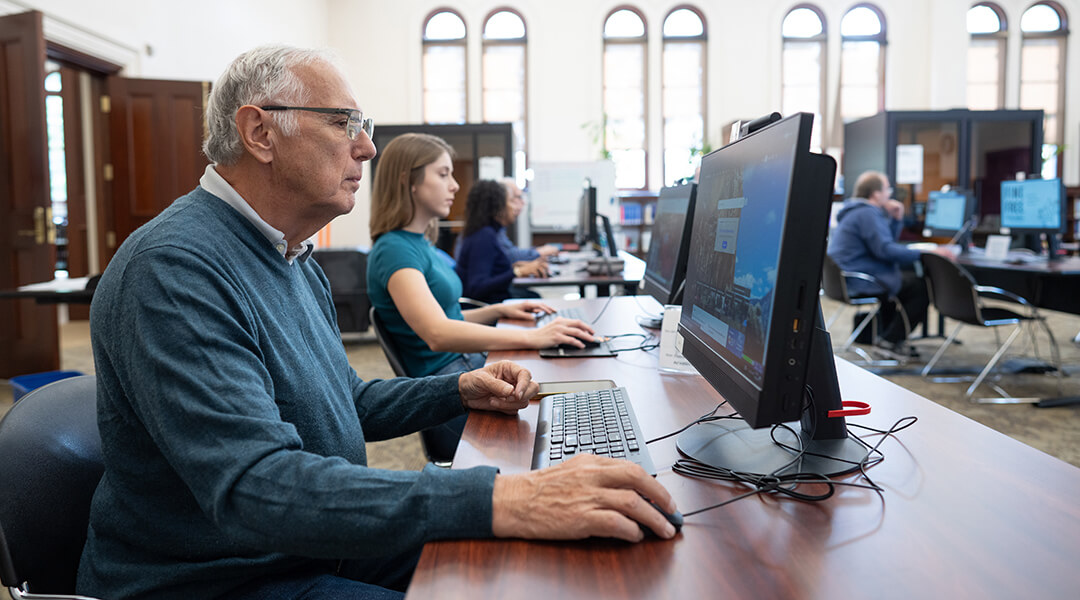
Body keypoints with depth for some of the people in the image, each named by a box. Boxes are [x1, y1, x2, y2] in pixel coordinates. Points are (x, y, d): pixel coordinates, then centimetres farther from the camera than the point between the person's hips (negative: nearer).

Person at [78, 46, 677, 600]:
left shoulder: (295, 260, 10)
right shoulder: (172, 269, -23)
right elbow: (252, 485, -35)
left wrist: (459, 391, 4)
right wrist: (497, 501, -41)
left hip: (318, 545, 9)